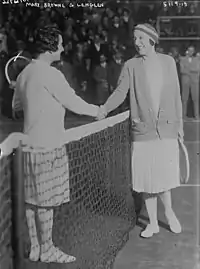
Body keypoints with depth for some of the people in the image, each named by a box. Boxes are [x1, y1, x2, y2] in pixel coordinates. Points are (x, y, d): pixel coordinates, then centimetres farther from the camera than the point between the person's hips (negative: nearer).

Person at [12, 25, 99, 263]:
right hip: (47, 145, -8)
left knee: (31, 199, 12)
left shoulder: (24, 73, 10)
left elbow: (17, 105, 21)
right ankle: (47, 250, 12)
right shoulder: (50, 74, -16)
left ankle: (34, 247, 21)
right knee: (46, 201, 1)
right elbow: (74, 103, -10)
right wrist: (98, 111, 6)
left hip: (31, 142, 8)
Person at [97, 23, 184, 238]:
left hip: (167, 129, 0)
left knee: (165, 175, 3)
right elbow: (120, 92, -7)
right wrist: (104, 109, -24)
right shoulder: (131, 65, 1)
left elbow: (175, 95, 8)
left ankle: (169, 212, 32)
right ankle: (152, 223, 21)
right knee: (147, 179, 4)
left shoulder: (168, 61, 4)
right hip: (143, 131, 0)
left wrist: (179, 124, 8)